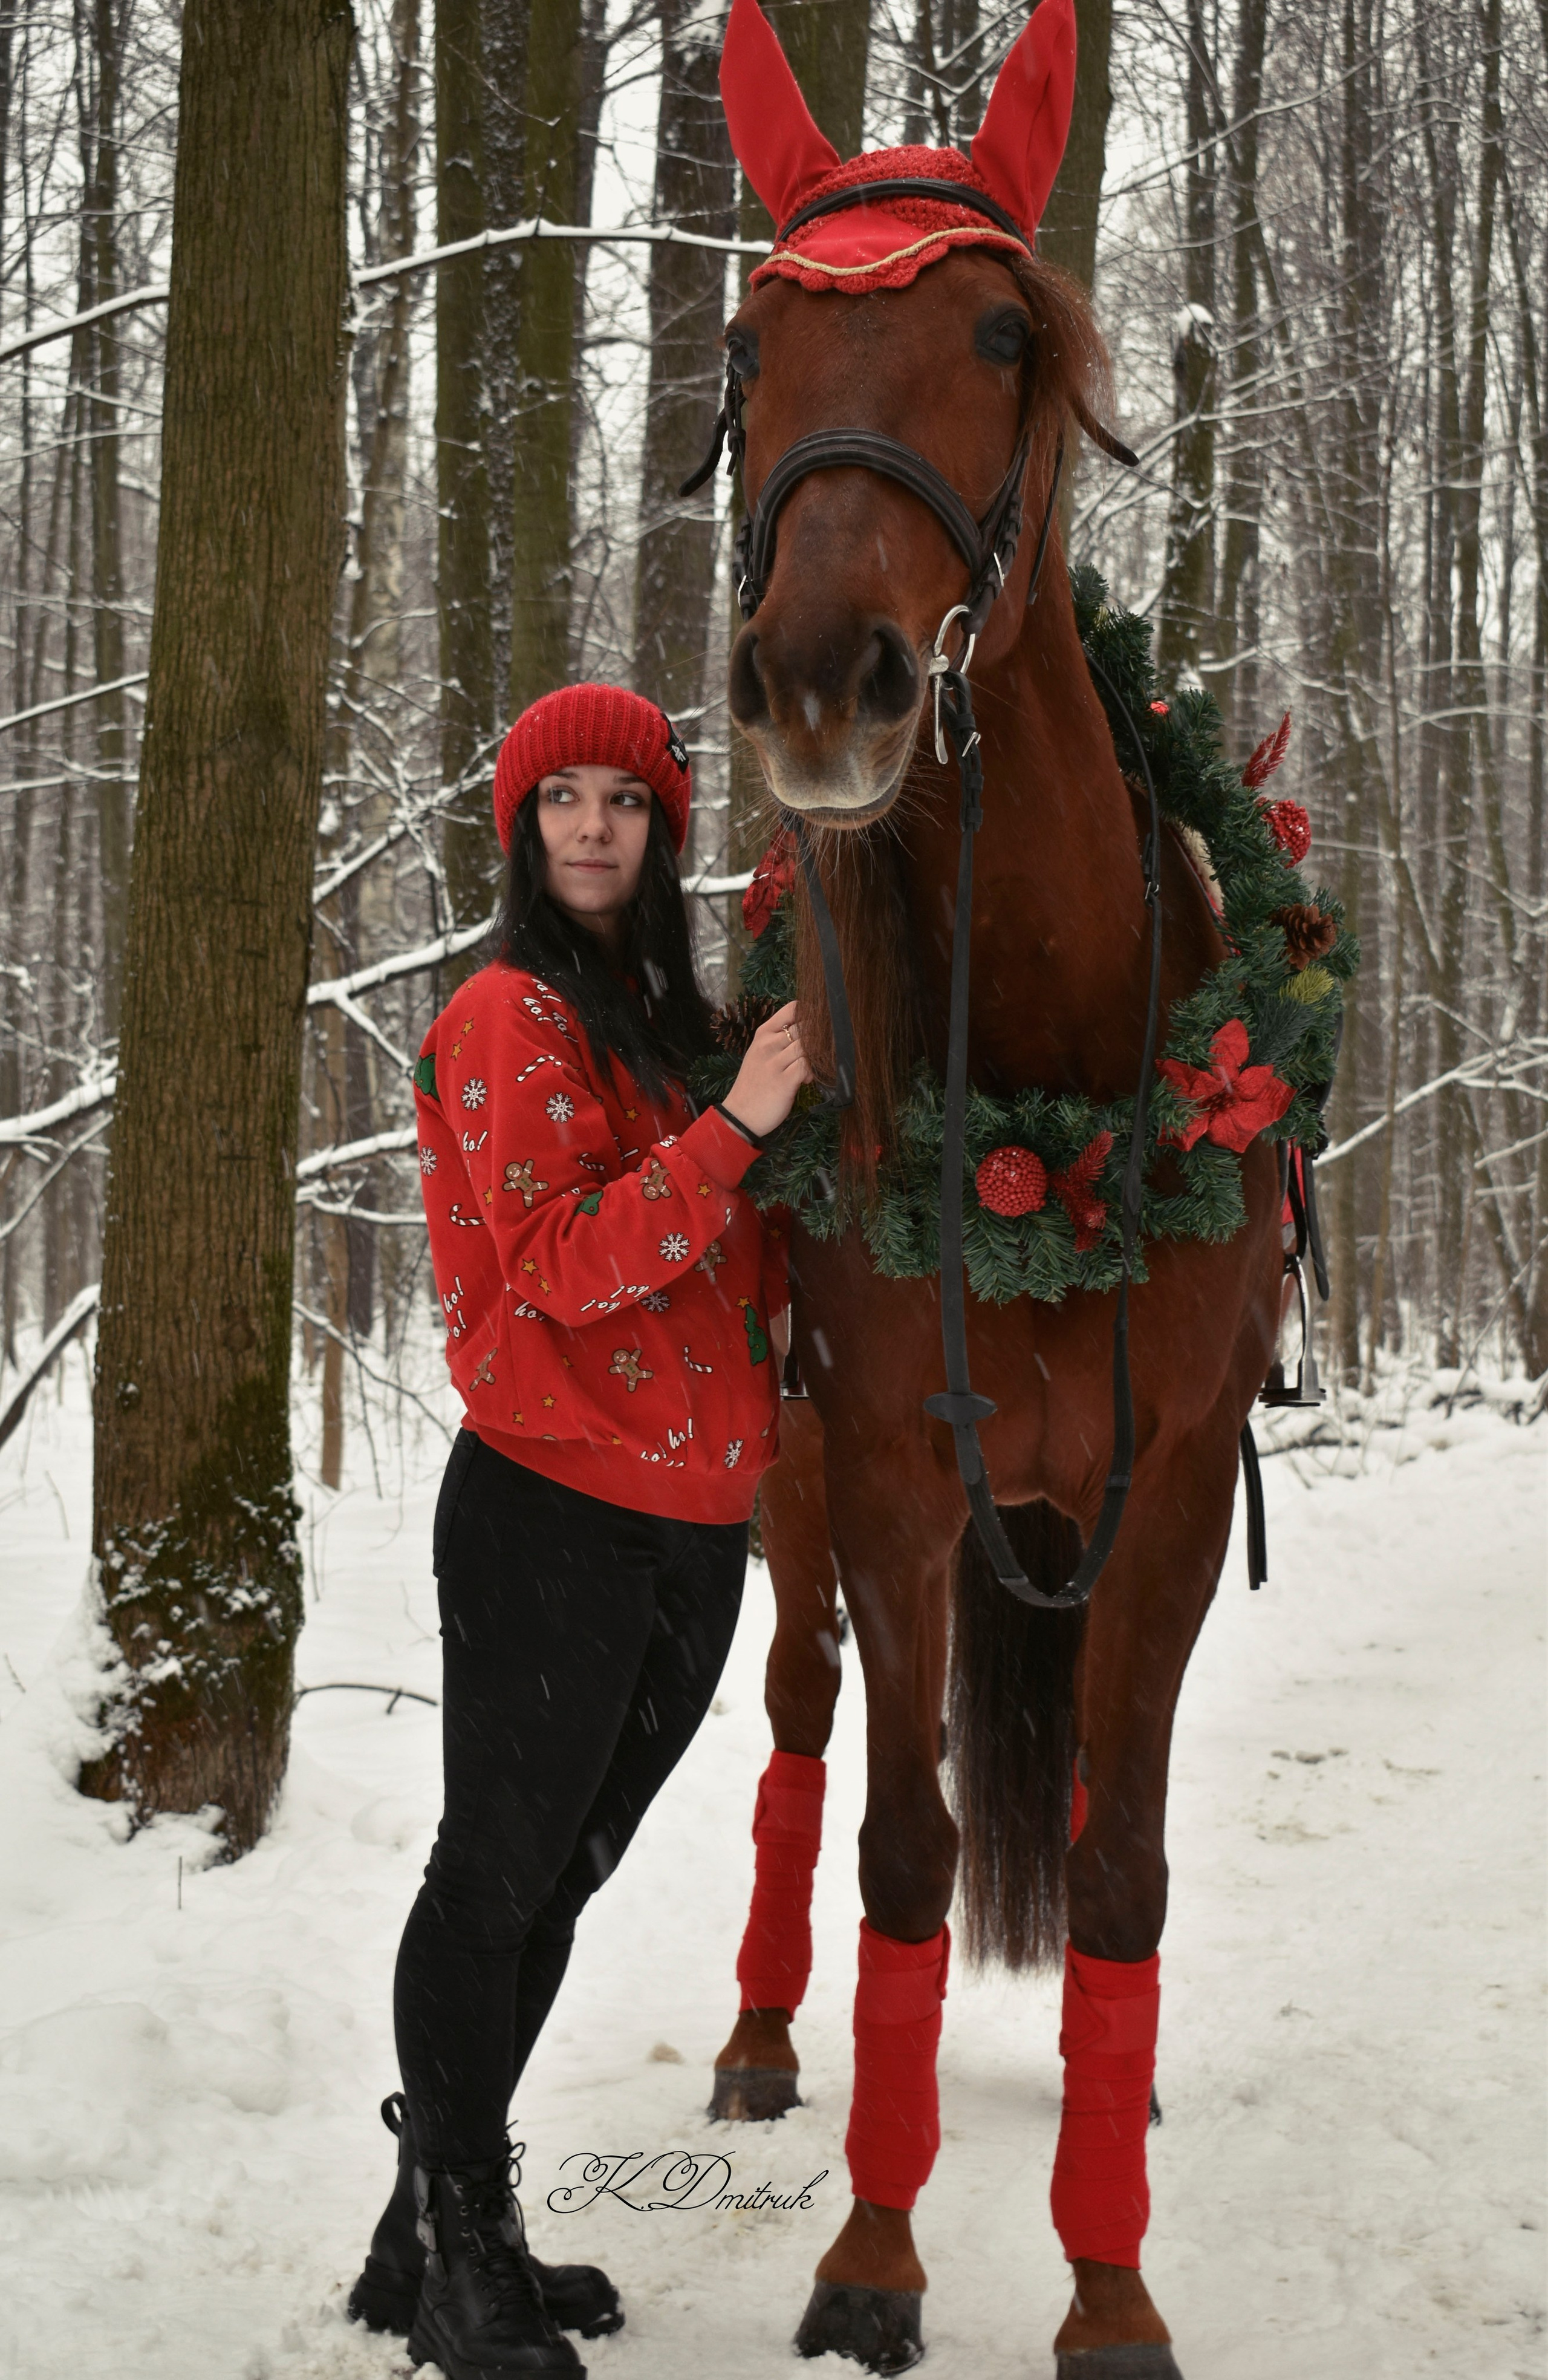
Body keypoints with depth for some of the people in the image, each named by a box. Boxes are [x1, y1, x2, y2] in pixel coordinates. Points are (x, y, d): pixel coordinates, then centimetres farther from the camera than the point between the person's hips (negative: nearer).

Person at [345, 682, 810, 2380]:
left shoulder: (665, 1018, 17)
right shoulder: (511, 1018, -9)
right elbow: (563, 1261, -21)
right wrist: (738, 1125, -27)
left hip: (693, 1521, 8)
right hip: (550, 1515, -8)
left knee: (554, 1881, 14)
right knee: (496, 1876, -1)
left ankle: (443, 2238, 25)